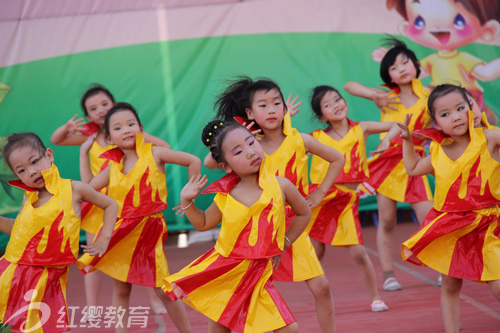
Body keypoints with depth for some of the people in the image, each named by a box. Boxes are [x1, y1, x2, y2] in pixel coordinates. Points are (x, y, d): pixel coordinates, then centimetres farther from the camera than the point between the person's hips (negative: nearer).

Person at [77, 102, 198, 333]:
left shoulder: (154, 153, -5)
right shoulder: (114, 166, 9)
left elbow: (193, 161, -5)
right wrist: (83, 153, 15)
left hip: (147, 231, -5)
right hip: (121, 234, 5)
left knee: (165, 291, -4)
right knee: (120, 290, 9)